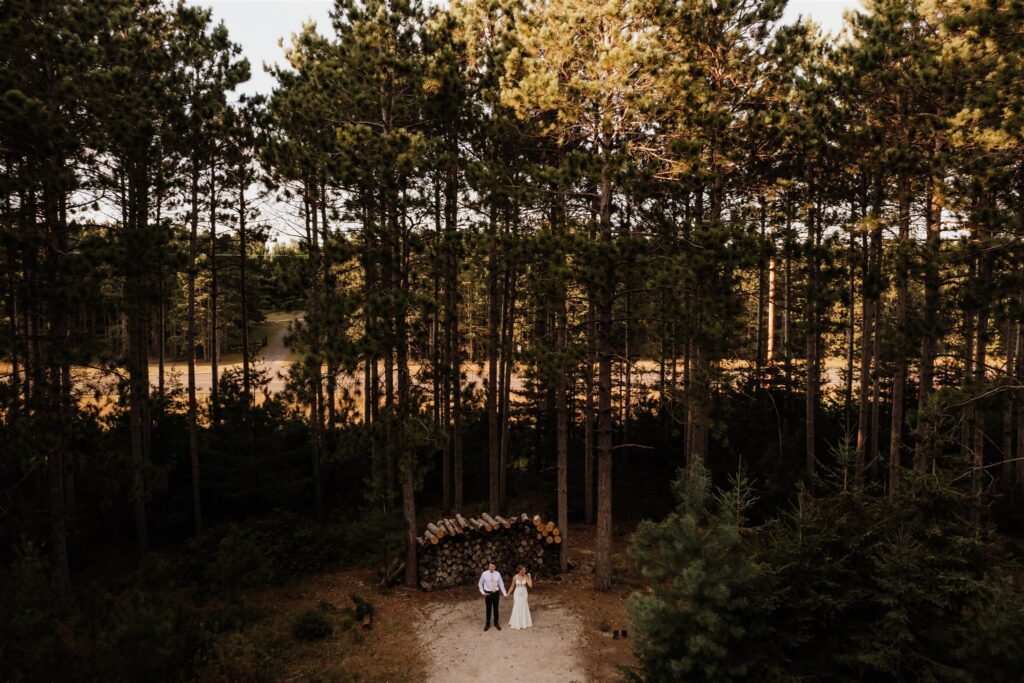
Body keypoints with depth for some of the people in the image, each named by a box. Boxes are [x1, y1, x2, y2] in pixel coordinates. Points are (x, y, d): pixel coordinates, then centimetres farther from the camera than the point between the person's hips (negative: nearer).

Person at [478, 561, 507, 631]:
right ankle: (488, 624, 29)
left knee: (496, 608, 15)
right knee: (488, 609, 11)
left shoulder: (498, 574, -8)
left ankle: (496, 623, 34)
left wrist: (504, 593, -4)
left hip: (496, 593, 1)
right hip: (488, 593, -1)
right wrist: (482, 592, -8)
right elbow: (480, 583, 2)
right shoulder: (484, 574, -11)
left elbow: (501, 584, 0)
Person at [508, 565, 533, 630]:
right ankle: (516, 624, 14)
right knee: (517, 609, 1)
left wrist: (530, 577, -15)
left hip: (524, 593, 3)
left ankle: (524, 623, 26)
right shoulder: (515, 577, -13)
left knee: (525, 608, 10)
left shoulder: (526, 576, -7)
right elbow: (512, 586, -2)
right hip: (517, 593, -2)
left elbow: (530, 585, -14)